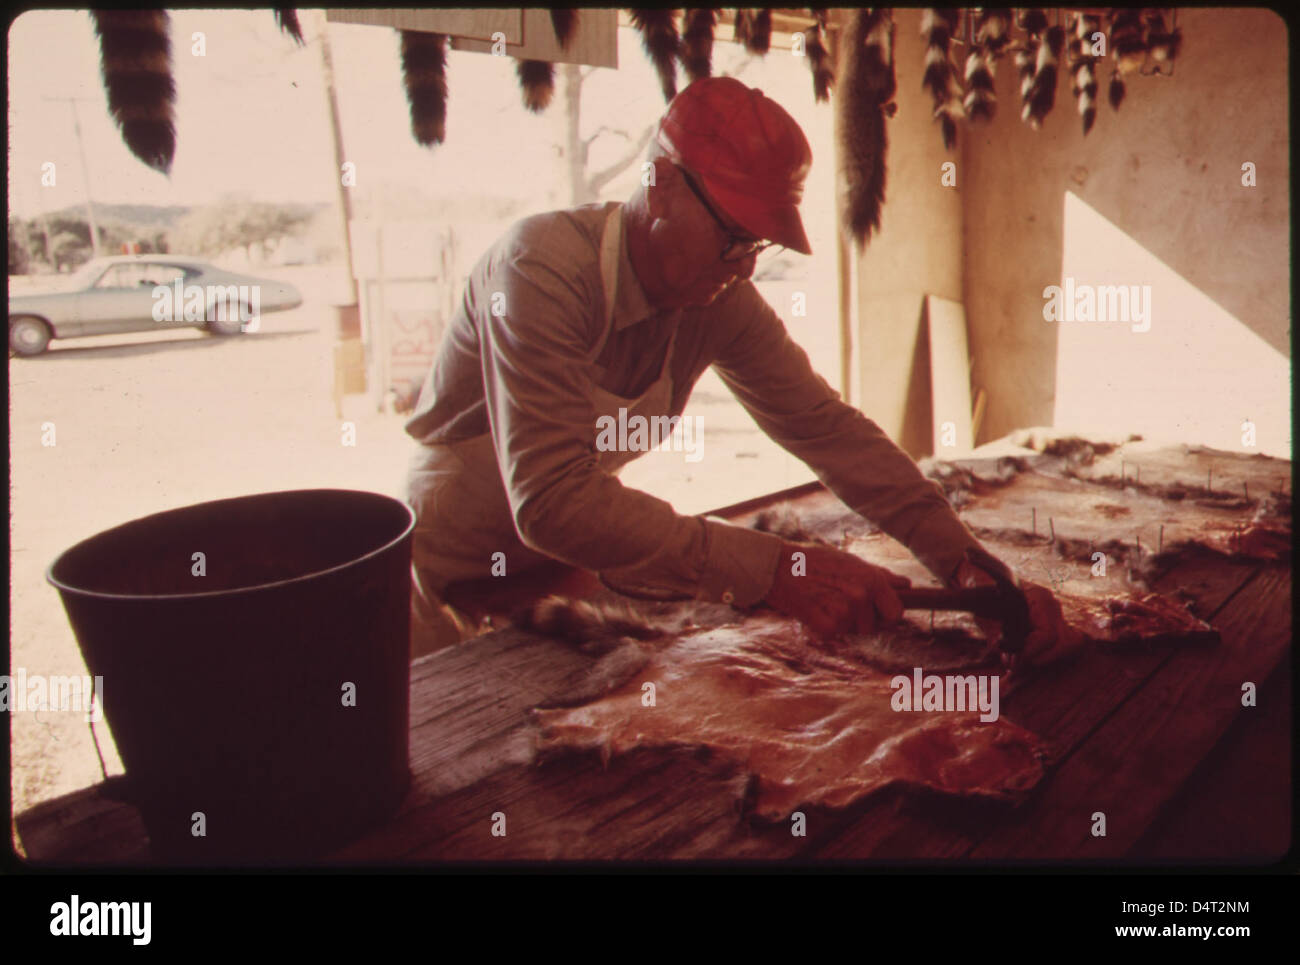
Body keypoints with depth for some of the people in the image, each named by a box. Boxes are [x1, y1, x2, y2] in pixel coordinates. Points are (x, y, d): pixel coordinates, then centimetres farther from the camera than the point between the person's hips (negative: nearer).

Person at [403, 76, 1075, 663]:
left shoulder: (722, 301, -12)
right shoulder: (542, 268, -31)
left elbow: (825, 425, -9)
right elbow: (551, 500, -40)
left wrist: (965, 560, -20)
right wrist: (772, 570, -43)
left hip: (565, 566, 5)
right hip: (451, 580, -5)